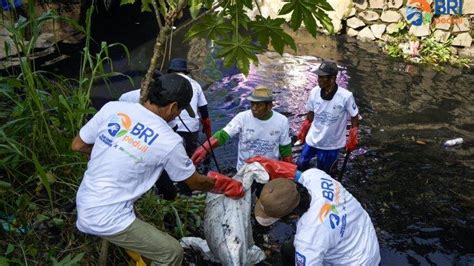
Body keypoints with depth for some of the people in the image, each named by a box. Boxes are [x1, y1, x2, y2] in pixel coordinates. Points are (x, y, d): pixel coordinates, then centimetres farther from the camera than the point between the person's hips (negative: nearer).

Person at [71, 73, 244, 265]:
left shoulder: (112, 108, -5)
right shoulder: (169, 141, -16)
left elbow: (77, 145, 7)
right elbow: (196, 183, 0)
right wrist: (224, 185, 19)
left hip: (84, 208, 7)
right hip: (107, 219, -7)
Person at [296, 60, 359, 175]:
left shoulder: (346, 96, -24)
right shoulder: (314, 92, -12)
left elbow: (354, 117, -9)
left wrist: (352, 140, -6)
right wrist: (303, 132, 12)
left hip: (331, 144, -3)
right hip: (312, 139, 4)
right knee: (300, 166, 15)